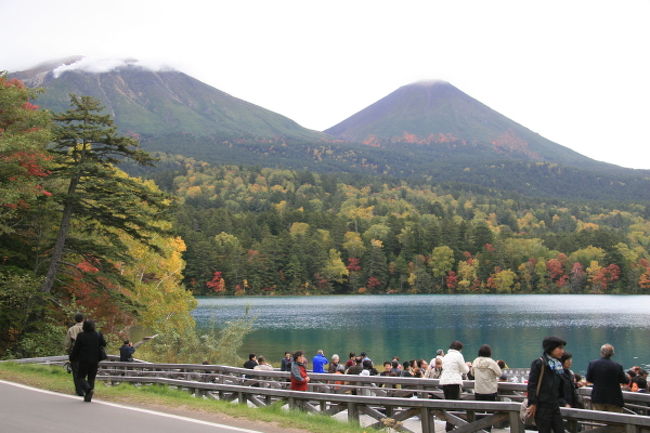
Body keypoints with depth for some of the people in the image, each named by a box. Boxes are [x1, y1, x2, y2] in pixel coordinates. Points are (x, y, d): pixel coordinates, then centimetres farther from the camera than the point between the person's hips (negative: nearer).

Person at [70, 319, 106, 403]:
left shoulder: (81, 335, -9)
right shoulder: (98, 335, -1)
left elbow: (76, 348, -5)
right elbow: (104, 344, 5)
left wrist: (72, 357, 6)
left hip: (84, 361, -3)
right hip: (94, 361, 3)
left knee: (81, 377, 8)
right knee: (91, 378, 10)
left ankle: (88, 389, -19)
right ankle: (88, 397, 8)